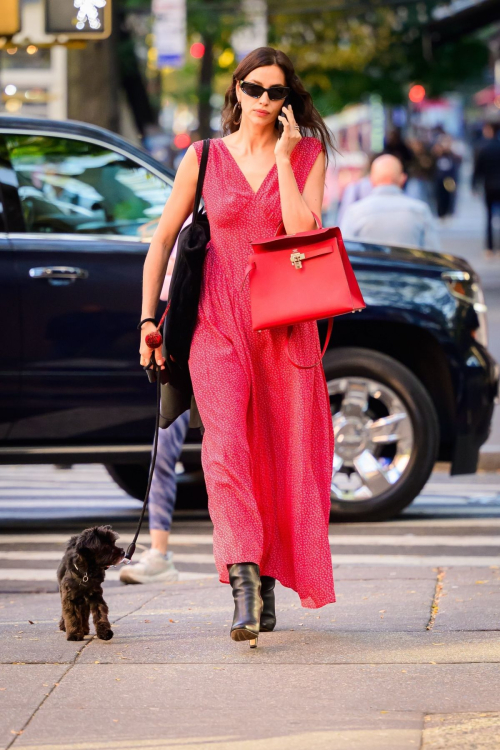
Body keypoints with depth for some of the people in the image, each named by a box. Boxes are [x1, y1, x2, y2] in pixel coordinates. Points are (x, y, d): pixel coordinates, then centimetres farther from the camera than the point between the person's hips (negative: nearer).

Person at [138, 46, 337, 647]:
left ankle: (267, 582, 16)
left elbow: (303, 233, -11)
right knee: (226, 445, -18)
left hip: (285, 321, 1)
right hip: (219, 321, -1)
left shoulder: (307, 156, 5)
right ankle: (244, 585, -26)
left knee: (282, 457, 3)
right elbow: (163, 240, 11)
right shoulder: (204, 158, 6)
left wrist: (283, 159, -11)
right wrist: (148, 317, 5)